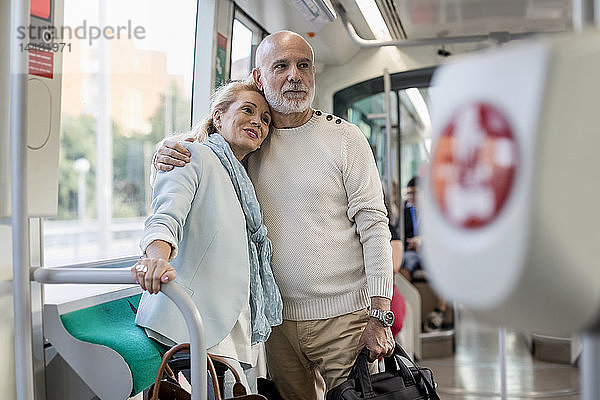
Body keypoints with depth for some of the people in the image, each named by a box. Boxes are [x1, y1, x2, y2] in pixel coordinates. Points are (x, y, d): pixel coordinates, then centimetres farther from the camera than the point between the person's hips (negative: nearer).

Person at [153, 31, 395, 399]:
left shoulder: (345, 137, -1)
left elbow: (373, 226, -6)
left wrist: (380, 316, -13)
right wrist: (168, 158, -6)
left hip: (344, 316, -2)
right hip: (278, 320, 3)